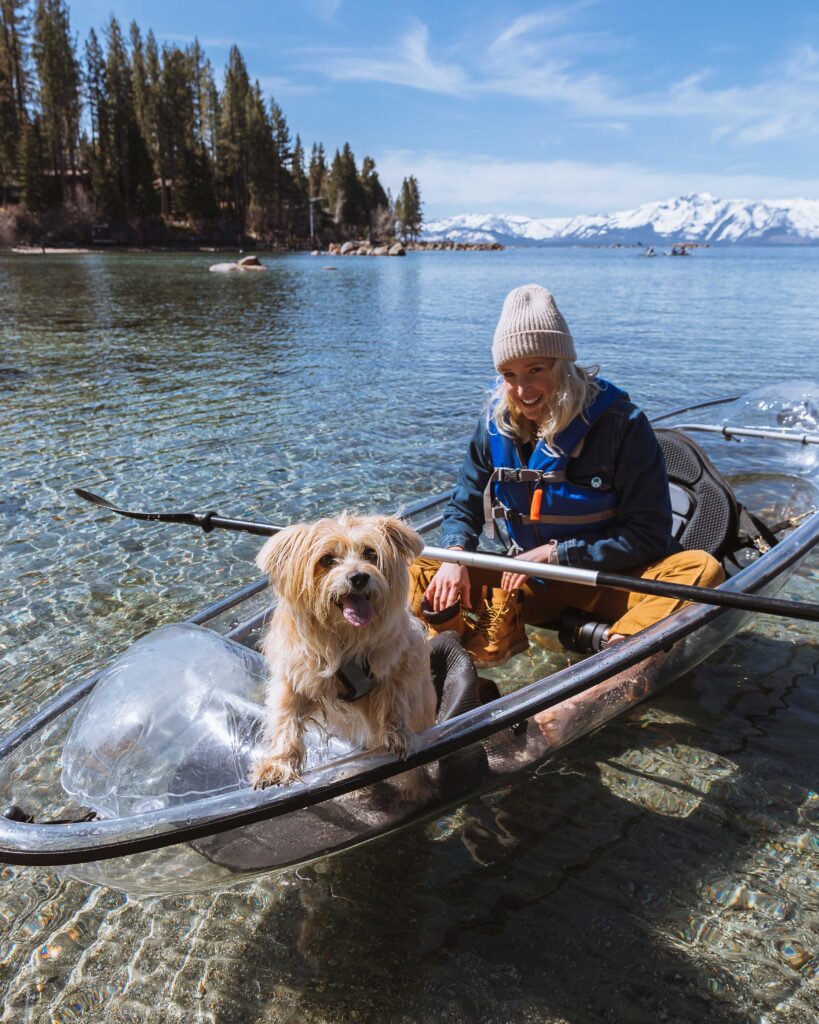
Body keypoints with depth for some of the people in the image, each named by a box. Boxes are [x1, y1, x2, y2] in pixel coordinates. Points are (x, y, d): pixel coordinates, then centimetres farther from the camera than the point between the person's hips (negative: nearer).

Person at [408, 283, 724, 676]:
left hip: (608, 583, -3)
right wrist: (455, 556, -16)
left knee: (701, 569, -29)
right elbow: (463, 507, 5)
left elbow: (649, 535, -16)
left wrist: (554, 552, -21)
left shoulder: (620, 422, -15)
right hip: (527, 586, 3)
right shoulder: (496, 423, -4)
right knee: (418, 572, -13)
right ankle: (493, 645, -33)